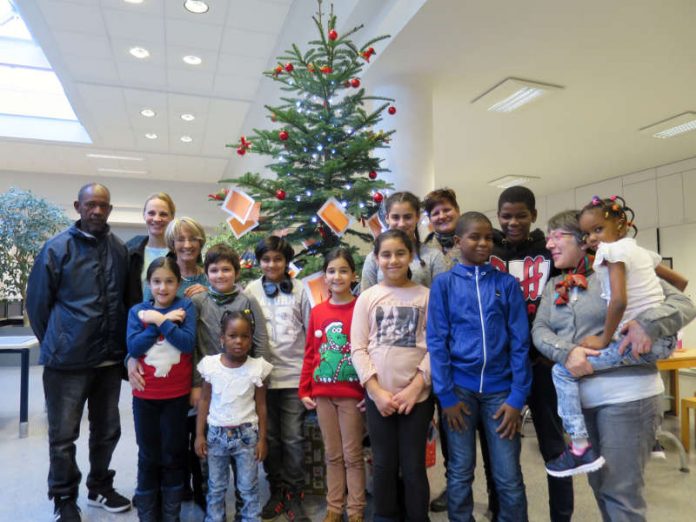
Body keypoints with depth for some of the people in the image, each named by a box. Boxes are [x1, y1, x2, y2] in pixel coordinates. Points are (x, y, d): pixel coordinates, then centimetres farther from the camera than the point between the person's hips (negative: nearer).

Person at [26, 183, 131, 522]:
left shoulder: (121, 250, 3)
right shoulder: (57, 248, -8)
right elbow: (37, 302, -2)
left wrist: (121, 345, 10)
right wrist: (55, 344, 2)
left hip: (110, 359, 4)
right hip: (67, 361, -3)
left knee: (107, 430, 16)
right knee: (63, 436, 9)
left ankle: (100, 487, 37)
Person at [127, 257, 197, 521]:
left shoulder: (185, 306, -5)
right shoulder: (138, 311, 0)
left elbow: (188, 343, -16)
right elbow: (133, 348, -12)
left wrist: (159, 321, -19)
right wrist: (164, 321, -17)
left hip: (177, 395, -1)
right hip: (145, 395, 1)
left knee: (174, 455, 12)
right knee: (148, 457, 14)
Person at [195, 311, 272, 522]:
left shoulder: (257, 367, -9)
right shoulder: (210, 364, -7)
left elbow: (261, 405, -3)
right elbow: (204, 401, 1)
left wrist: (262, 438, -3)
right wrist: (199, 434, -1)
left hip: (246, 434, -1)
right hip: (216, 433, 1)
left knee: (248, 488, 10)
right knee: (215, 487, 16)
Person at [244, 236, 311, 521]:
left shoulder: (299, 290, 1)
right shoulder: (251, 291, 3)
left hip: (294, 374, -1)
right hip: (263, 374, 1)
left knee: (293, 437, 5)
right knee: (269, 437, 11)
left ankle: (294, 495, 21)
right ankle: (277, 491, 28)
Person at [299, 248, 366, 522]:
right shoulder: (317, 312, 5)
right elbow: (310, 354, 8)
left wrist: (371, 391, -13)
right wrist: (304, 390, 6)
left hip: (352, 394, -4)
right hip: (323, 394, 4)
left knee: (352, 455, 9)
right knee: (332, 455, 16)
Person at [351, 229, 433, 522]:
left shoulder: (425, 296, 0)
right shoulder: (367, 297, 2)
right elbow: (358, 349, -1)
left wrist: (414, 388, -10)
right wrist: (377, 391, -9)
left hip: (417, 395, -1)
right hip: (377, 395, 1)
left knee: (413, 466, 9)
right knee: (384, 465, 12)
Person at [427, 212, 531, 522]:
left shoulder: (507, 284, 4)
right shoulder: (444, 283, 1)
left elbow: (520, 342, 1)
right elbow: (436, 341, -2)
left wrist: (517, 397, -5)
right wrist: (446, 395, -7)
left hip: (499, 388, 1)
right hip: (459, 387, 0)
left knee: (509, 480, 7)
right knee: (460, 475, 11)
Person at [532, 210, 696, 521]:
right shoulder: (553, 286, 11)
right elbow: (540, 329, 0)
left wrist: (648, 324, -26)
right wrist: (565, 351, -19)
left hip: (627, 395, -6)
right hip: (580, 398, 6)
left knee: (620, 491, 1)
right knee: (599, 484, 20)